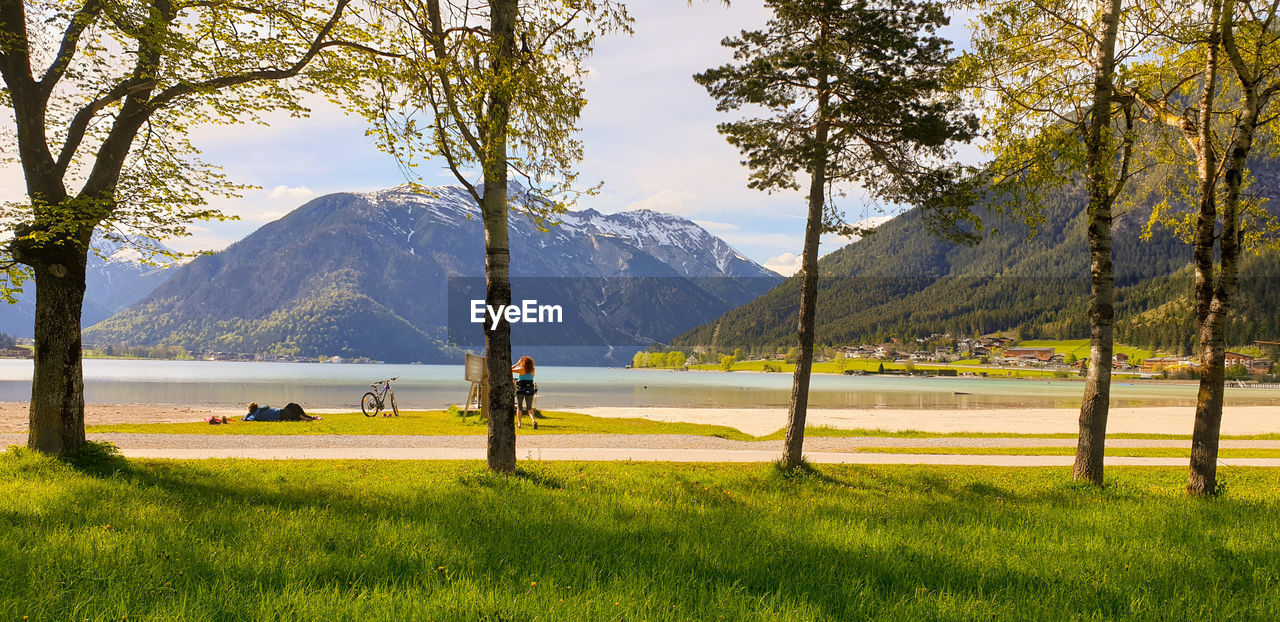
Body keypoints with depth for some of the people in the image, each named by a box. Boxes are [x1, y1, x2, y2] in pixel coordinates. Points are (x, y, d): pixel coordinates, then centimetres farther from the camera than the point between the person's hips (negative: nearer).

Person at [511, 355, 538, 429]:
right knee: (529, 408, 10)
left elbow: (509, 369, -7)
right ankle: (534, 421, -13)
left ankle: (519, 423, 8)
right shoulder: (532, 370, 1)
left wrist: (517, 364, -1)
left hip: (521, 390, -3)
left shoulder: (521, 370, -12)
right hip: (530, 390, 3)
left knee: (519, 407, 13)